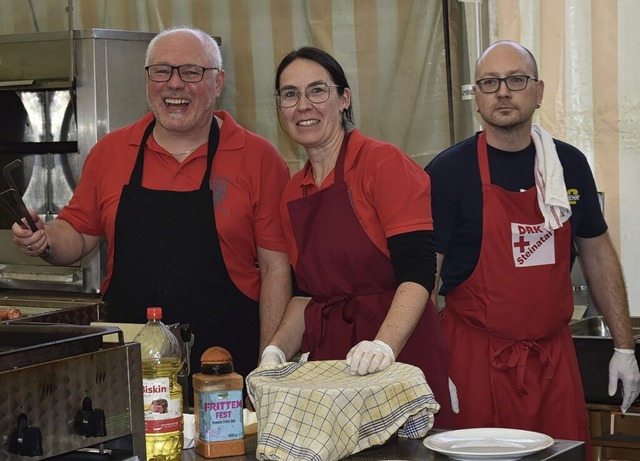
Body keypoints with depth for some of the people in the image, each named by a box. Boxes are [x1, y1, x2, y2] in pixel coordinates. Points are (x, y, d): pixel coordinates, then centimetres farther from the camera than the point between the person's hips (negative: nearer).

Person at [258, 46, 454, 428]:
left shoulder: (384, 163, -9)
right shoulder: (293, 194, 12)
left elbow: (418, 272, -17)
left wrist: (384, 345, -30)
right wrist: (278, 350, -2)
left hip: (398, 357, -5)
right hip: (328, 360, 5)